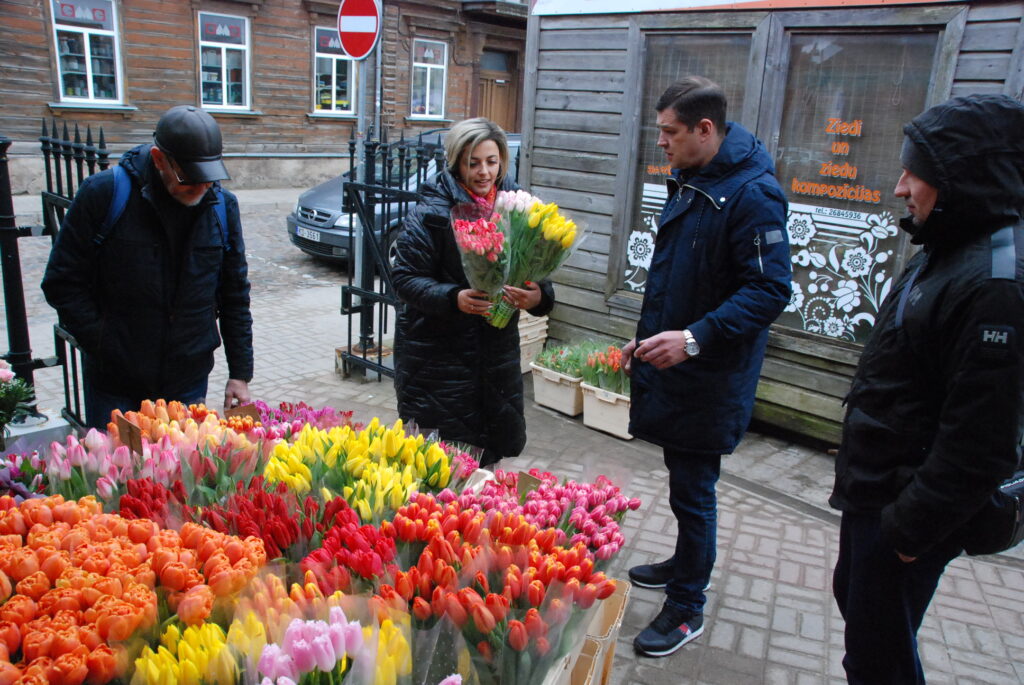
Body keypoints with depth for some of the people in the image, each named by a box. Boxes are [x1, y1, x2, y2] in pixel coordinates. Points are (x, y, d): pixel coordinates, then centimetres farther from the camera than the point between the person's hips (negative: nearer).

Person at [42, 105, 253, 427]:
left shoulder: (222, 206, -1)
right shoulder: (103, 193, -10)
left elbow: (235, 296, 4)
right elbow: (62, 283, -4)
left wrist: (240, 373, 1)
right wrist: (106, 347, -10)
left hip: (189, 381, 2)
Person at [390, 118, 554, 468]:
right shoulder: (432, 212, -10)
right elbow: (405, 277, -11)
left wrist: (539, 296, -16)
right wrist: (453, 298, -28)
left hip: (497, 352, 5)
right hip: (437, 357, -4)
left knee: (504, 444, 13)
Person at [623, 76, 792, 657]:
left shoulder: (752, 194, -19)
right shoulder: (689, 184, 12)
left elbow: (771, 289, -24)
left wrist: (697, 337, -31)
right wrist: (647, 339, 21)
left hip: (709, 380, -9)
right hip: (670, 368, 9)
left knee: (693, 489, 3)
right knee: (683, 479, 22)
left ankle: (688, 606, 20)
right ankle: (685, 565, 42)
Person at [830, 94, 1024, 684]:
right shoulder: (947, 254, 6)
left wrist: (913, 528, -17)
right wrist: (862, 481, 18)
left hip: (904, 506, -9)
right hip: (872, 487, 9)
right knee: (854, 598, 26)